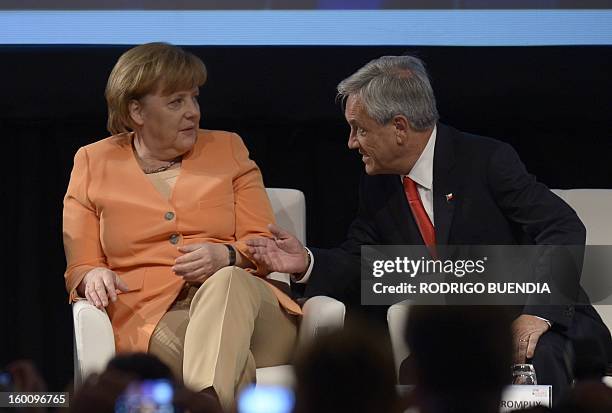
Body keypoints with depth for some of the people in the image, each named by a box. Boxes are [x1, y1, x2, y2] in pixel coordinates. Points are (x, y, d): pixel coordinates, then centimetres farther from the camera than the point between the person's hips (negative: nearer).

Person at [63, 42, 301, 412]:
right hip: (150, 315, -1)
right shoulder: (93, 163, 16)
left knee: (226, 282, -39)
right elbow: (80, 269, 15)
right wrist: (94, 277, -10)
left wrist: (227, 256, -11)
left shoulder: (228, 149, 18)